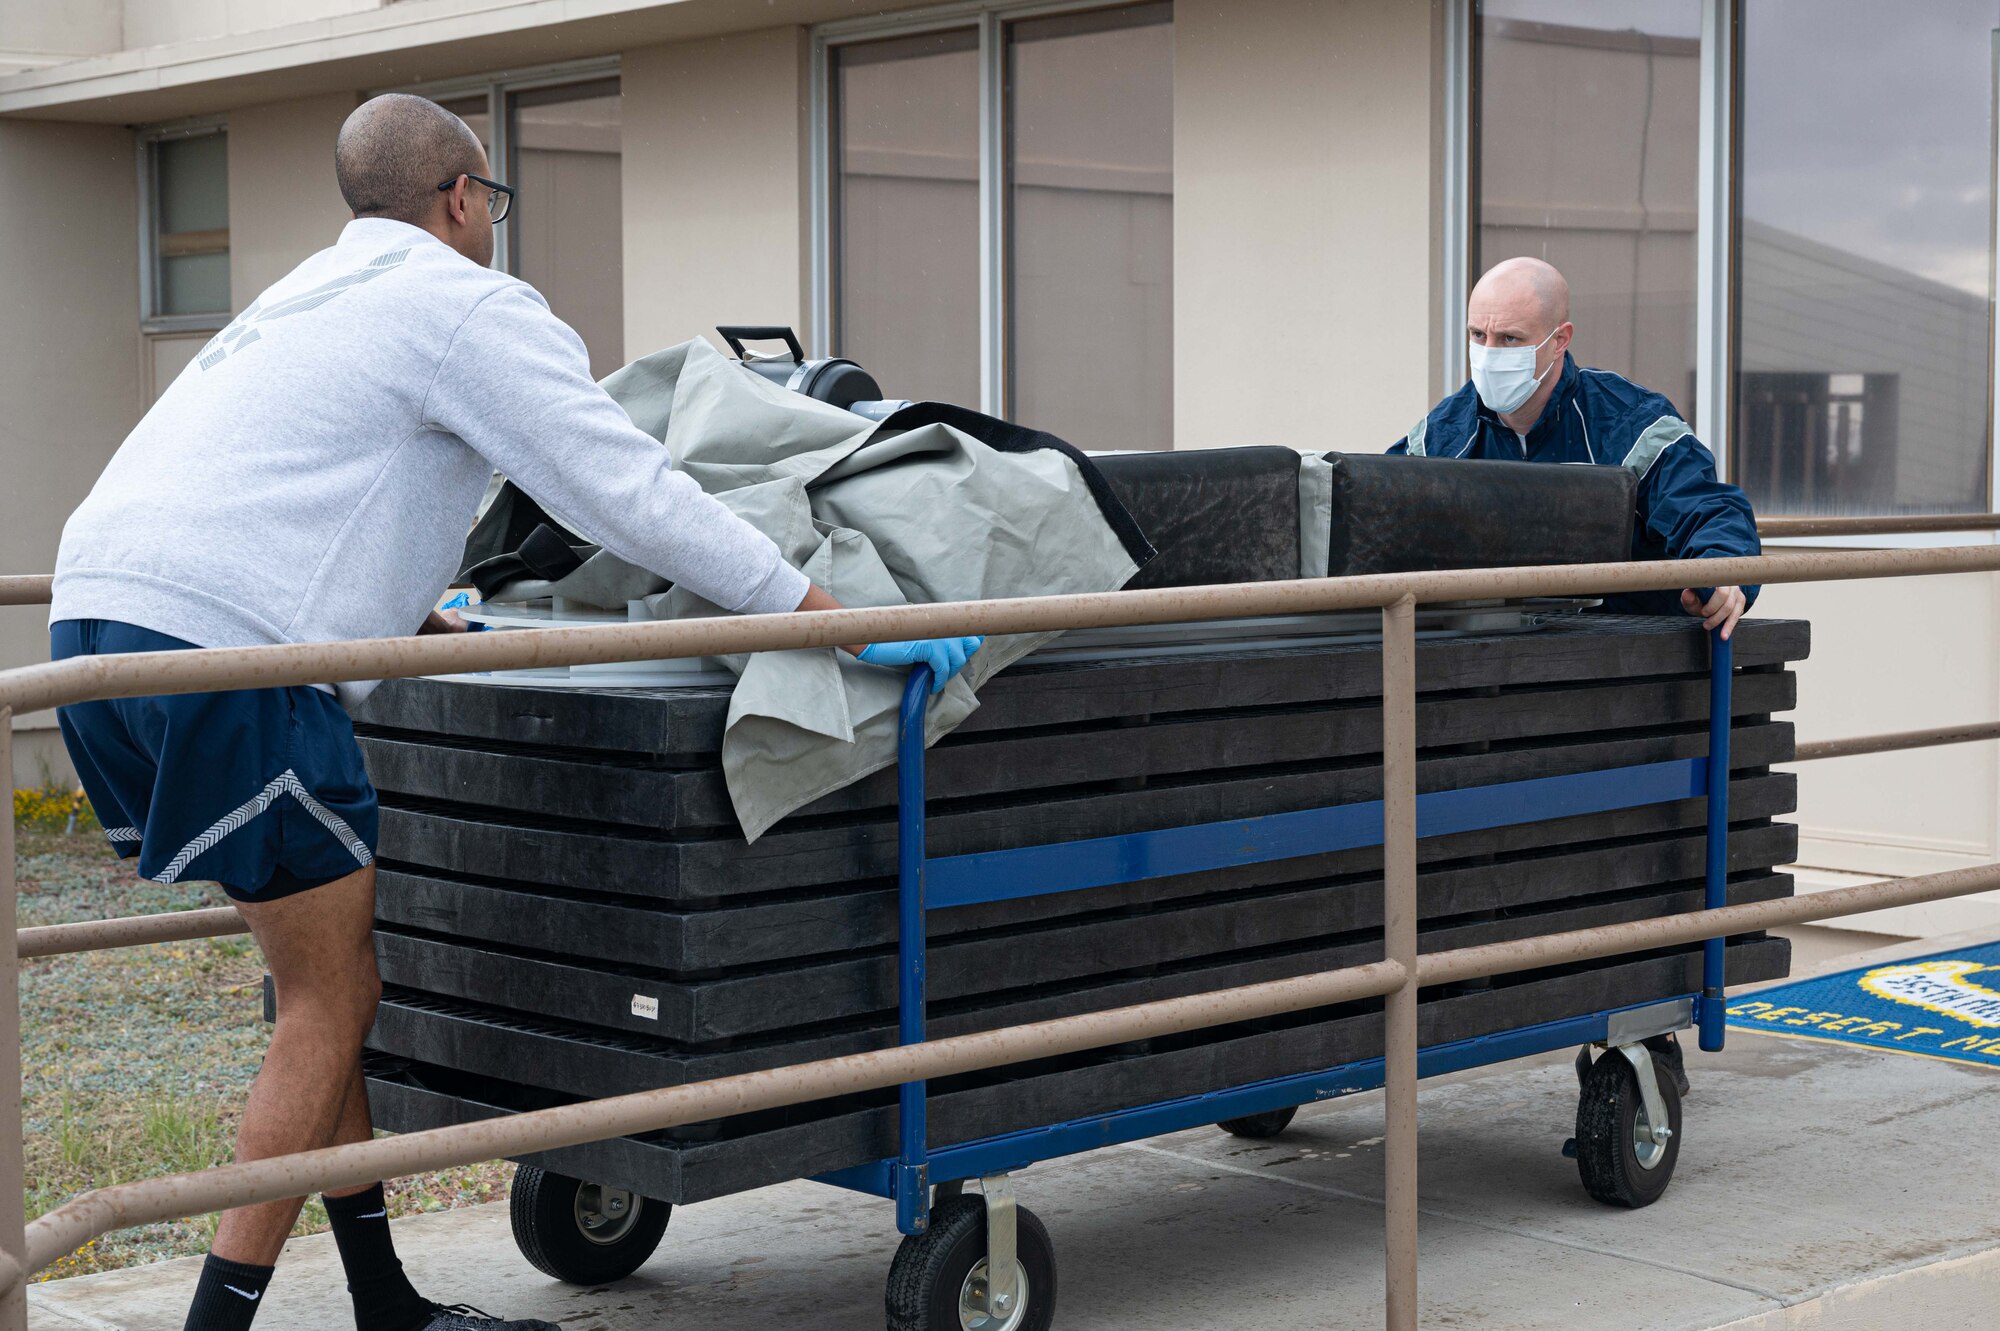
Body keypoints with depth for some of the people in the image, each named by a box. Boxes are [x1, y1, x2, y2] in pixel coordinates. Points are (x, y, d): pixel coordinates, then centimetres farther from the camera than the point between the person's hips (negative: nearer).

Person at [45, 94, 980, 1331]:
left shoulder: (308, 295, 28)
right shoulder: (471, 305, 0)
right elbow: (635, 498, -7)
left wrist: (427, 624, 51)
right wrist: (849, 625, -5)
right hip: (220, 643, -9)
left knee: (343, 967, 16)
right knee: (336, 996, -1)